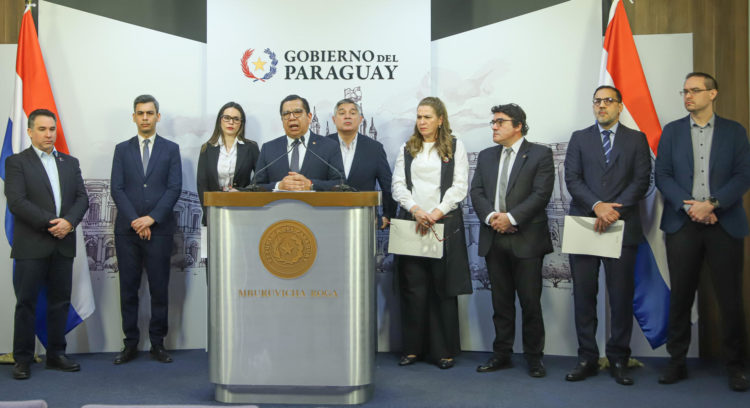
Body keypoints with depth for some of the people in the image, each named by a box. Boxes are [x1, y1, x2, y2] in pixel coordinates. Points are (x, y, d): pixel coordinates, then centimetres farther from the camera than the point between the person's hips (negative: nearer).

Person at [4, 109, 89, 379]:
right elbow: (16, 201, -10)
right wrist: (49, 223, -17)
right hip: (31, 245, -4)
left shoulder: (70, 163, 16)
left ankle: (56, 354, 18)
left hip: (63, 245, 4)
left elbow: (82, 198, 8)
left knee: (60, 302, 8)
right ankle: (22, 359, 9)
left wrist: (69, 222, -11)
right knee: (26, 303, 1)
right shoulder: (16, 162, 1)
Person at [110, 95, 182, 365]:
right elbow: (117, 189, 3)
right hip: (127, 230, 1)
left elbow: (174, 188, -1)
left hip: (159, 229, -1)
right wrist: (135, 221, -9)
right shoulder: (122, 150, 11)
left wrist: (151, 218, -11)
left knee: (159, 289, 1)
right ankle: (130, 344, 13)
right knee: (128, 289, 4)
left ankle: (157, 344, 10)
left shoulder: (171, 149, 8)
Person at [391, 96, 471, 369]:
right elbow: (398, 185, 7)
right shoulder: (407, 149, 15)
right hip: (411, 224, 2)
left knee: (443, 288, -1)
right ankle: (413, 348, 11)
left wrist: (435, 213, -12)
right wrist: (415, 210, -11)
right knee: (413, 288, 1)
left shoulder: (455, 147, 8)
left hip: (445, 224, -2)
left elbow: (460, 186, 0)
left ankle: (443, 350, 7)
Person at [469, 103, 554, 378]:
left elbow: (541, 193, -9)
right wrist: (490, 216, -11)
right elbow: (476, 191, 8)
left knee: (530, 301, 0)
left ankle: (534, 358, 12)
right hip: (494, 239, 4)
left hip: (526, 239, -4)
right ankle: (501, 354, 20)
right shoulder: (486, 156, 16)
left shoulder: (540, 154, 0)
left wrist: (511, 217, -17)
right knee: (501, 301, 10)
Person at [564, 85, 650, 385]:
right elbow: (572, 178, 2)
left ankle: (618, 360, 12)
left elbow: (641, 180, 0)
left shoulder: (636, 139, 11)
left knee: (622, 296, 2)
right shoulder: (579, 138, 13)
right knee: (584, 295, 2)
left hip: (622, 226, -1)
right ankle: (587, 358, 11)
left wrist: (614, 210, -13)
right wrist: (597, 206, -14)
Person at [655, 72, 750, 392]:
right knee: (680, 297, 5)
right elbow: (662, 175, 3)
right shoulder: (672, 131, 10)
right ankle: (677, 362, 15)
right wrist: (689, 206, -11)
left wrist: (712, 204, -14)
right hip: (682, 223, 1)